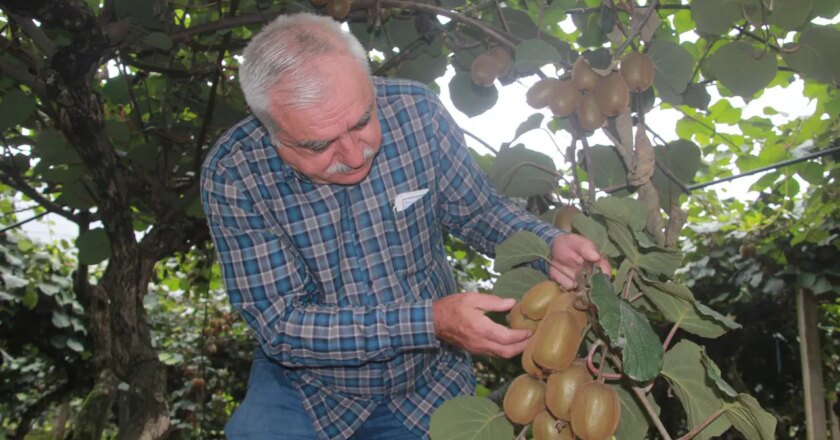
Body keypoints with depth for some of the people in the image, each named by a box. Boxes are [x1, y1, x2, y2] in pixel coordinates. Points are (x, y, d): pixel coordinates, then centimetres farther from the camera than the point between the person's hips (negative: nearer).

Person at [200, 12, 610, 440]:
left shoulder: (417, 111, -18)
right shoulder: (233, 175, -24)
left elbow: (478, 209, -3)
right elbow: (280, 325, -24)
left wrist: (548, 244, -23)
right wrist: (431, 322, -32)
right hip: (307, 384, -1)